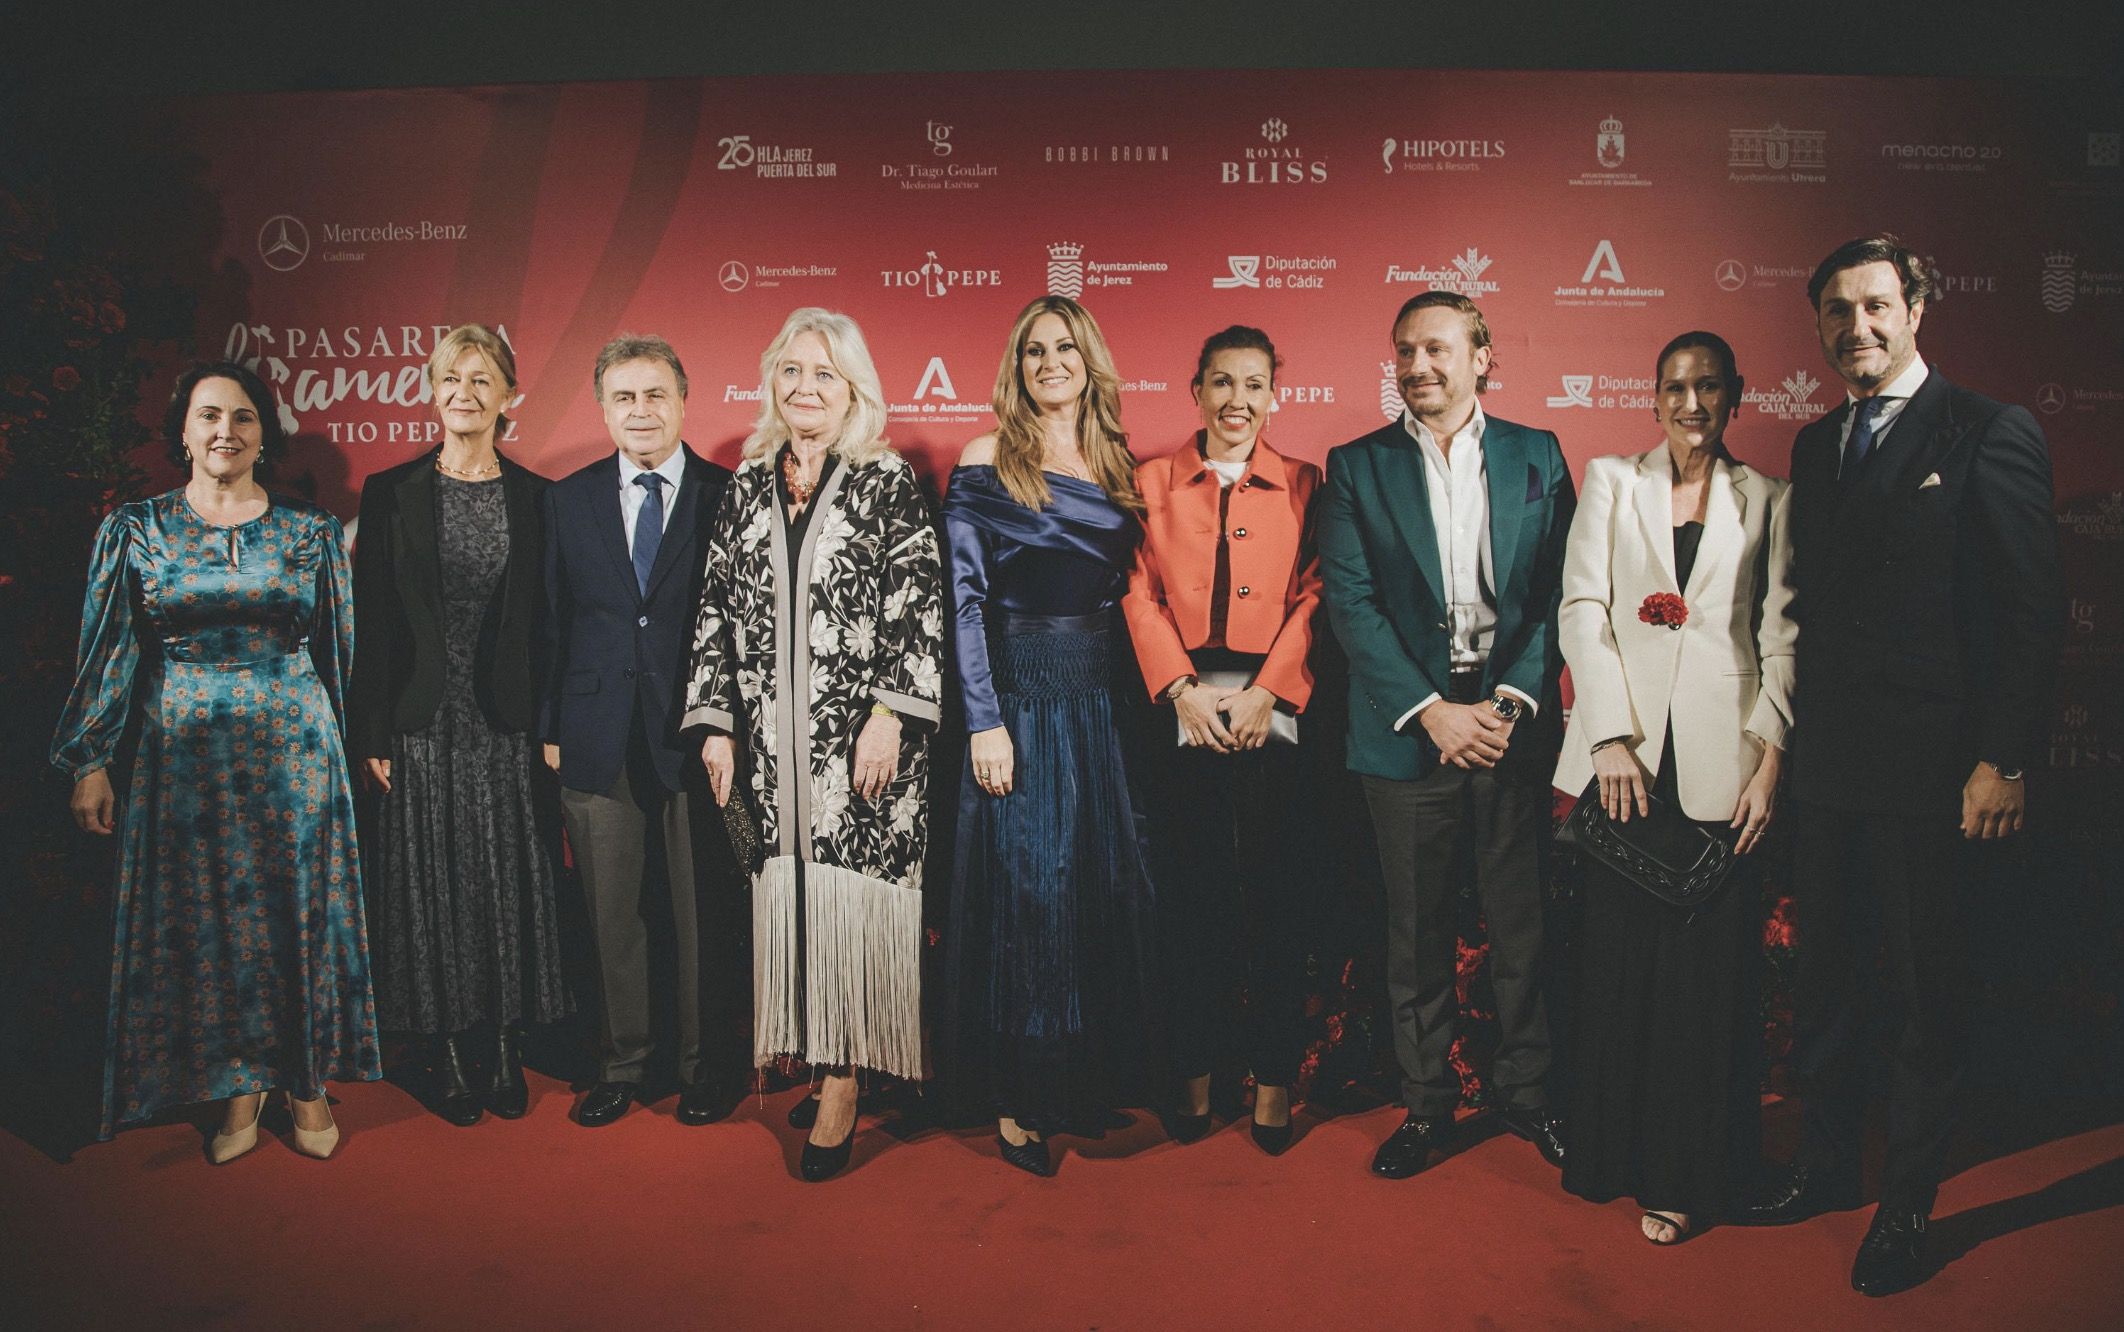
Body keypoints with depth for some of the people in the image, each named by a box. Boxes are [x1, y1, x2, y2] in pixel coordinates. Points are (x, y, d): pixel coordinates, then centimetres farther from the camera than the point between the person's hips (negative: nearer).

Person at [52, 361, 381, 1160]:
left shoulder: (310, 532, 4)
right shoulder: (135, 529, 3)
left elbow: (338, 650, 8)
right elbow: (108, 652, 3)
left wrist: (351, 750, 8)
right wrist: (90, 761, -1)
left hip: (296, 747, 0)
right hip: (186, 750, 0)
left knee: (300, 911, 6)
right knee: (206, 918, 6)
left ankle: (307, 1083, 20)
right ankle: (239, 1092, 20)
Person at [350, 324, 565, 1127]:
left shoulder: (534, 497, 5)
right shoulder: (392, 494, 2)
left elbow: (546, 622, 5)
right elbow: (372, 623, -1)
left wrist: (550, 726, -1)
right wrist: (372, 734, -6)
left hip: (506, 726, 1)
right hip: (423, 723, -1)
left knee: (508, 881, 6)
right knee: (432, 883, 5)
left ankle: (504, 1051, 20)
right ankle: (448, 1059, 18)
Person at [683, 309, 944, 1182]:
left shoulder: (889, 482, -1)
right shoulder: (745, 486, 12)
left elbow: (921, 606, -7)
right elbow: (717, 609, 12)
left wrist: (889, 716, -14)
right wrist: (716, 722, 6)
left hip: (862, 738, -4)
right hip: (773, 739, 4)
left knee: (849, 900, -4)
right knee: (790, 898, 5)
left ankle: (842, 1089, 4)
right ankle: (819, 1064, 18)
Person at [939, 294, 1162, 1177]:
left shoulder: (1118, 463, 11)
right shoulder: (987, 460, -3)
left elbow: (1130, 591, 14)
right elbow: (965, 598, -8)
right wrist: (985, 721, -14)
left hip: (1104, 703, 5)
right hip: (1020, 698, -5)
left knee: (1108, 890, 9)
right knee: (1023, 893, -1)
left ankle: (1100, 1079, 25)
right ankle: (1015, 1102, 12)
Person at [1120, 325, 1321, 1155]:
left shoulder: (1302, 485, 9)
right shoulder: (1153, 482, 10)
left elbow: (1311, 598, 0)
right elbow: (1142, 596, 2)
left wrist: (1264, 694, -11)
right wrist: (1184, 690, -10)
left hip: (1273, 707, 0)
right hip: (1183, 708, 0)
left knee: (1275, 893, 2)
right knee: (1189, 895, 4)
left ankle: (1273, 1078, 14)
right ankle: (1194, 1072, 17)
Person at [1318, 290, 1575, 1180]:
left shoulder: (1537, 458, 8)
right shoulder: (1357, 466, 4)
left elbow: (1559, 590, 3)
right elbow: (1350, 602, -4)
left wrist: (1513, 699, -10)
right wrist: (1431, 711, -11)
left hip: (1515, 720, 1)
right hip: (1407, 728, 0)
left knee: (1522, 921, 7)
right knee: (1416, 930, 7)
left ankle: (1527, 1093, 25)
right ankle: (1426, 1103, 22)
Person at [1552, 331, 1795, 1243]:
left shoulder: (1765, 501, 11)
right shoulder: (1611, 482, 11)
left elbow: (1781, 636, 6)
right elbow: (1583, 609, 2)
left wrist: (1769, 760, -4)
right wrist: (1611, 739, -8)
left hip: (1720, 758, 0)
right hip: (1626, 749, 0)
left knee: (1707, 964, 2)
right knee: (1618, 953, 3)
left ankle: (1681, 1173, 14)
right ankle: (1610, 1149, 18)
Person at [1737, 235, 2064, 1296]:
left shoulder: (1990, 434, -6)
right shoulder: (1815, 444, 12)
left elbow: (2033, 612, -9)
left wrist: (2005, 761, -13)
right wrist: (1790, 736, 7)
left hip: (1929, 771, -6)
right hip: (1825, 766, 6)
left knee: (1927, 991, 7)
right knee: (1825, 978, 15)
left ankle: (1907, 1204, 23)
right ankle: (1827, 1165, 32)